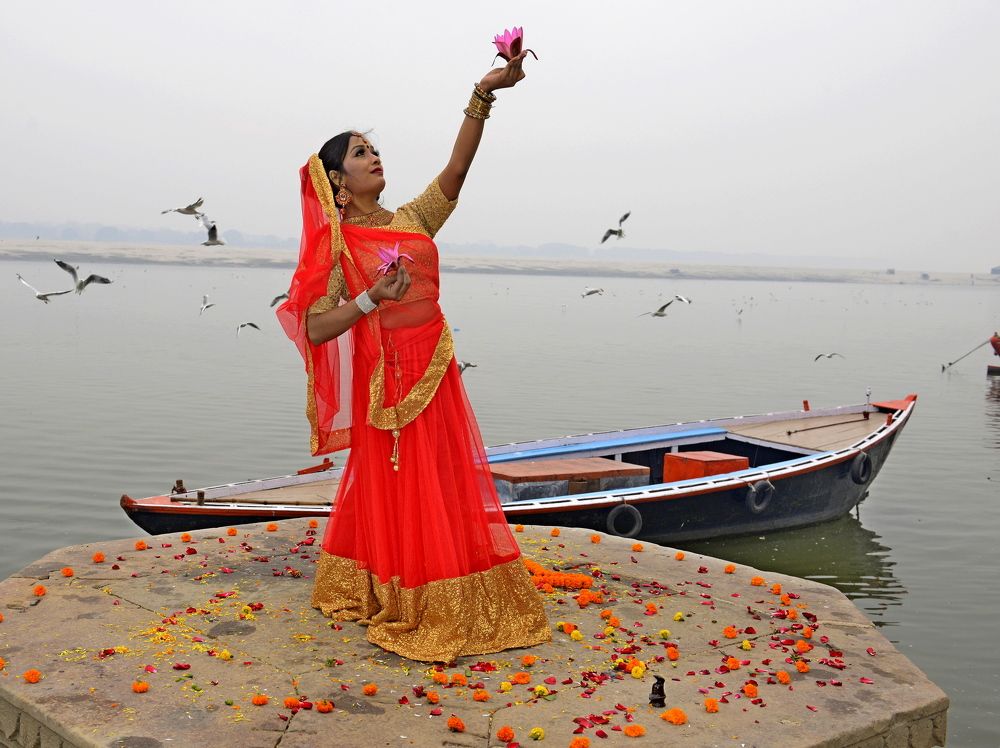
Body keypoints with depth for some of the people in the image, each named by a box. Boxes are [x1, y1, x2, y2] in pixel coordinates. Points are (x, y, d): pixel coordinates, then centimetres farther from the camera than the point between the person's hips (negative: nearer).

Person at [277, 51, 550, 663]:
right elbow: (313, 327, -11)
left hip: (434, 376, 5)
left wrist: (482, 96, -15)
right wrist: (371, 298, -23)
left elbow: (456, 169, -5)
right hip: (383, 381, -5)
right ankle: (400, 608, 15)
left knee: (446, 489, 10)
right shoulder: (337, 246, -4)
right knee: (393, 492, 2)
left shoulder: (413, 222, 9)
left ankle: (456, 606, 21)